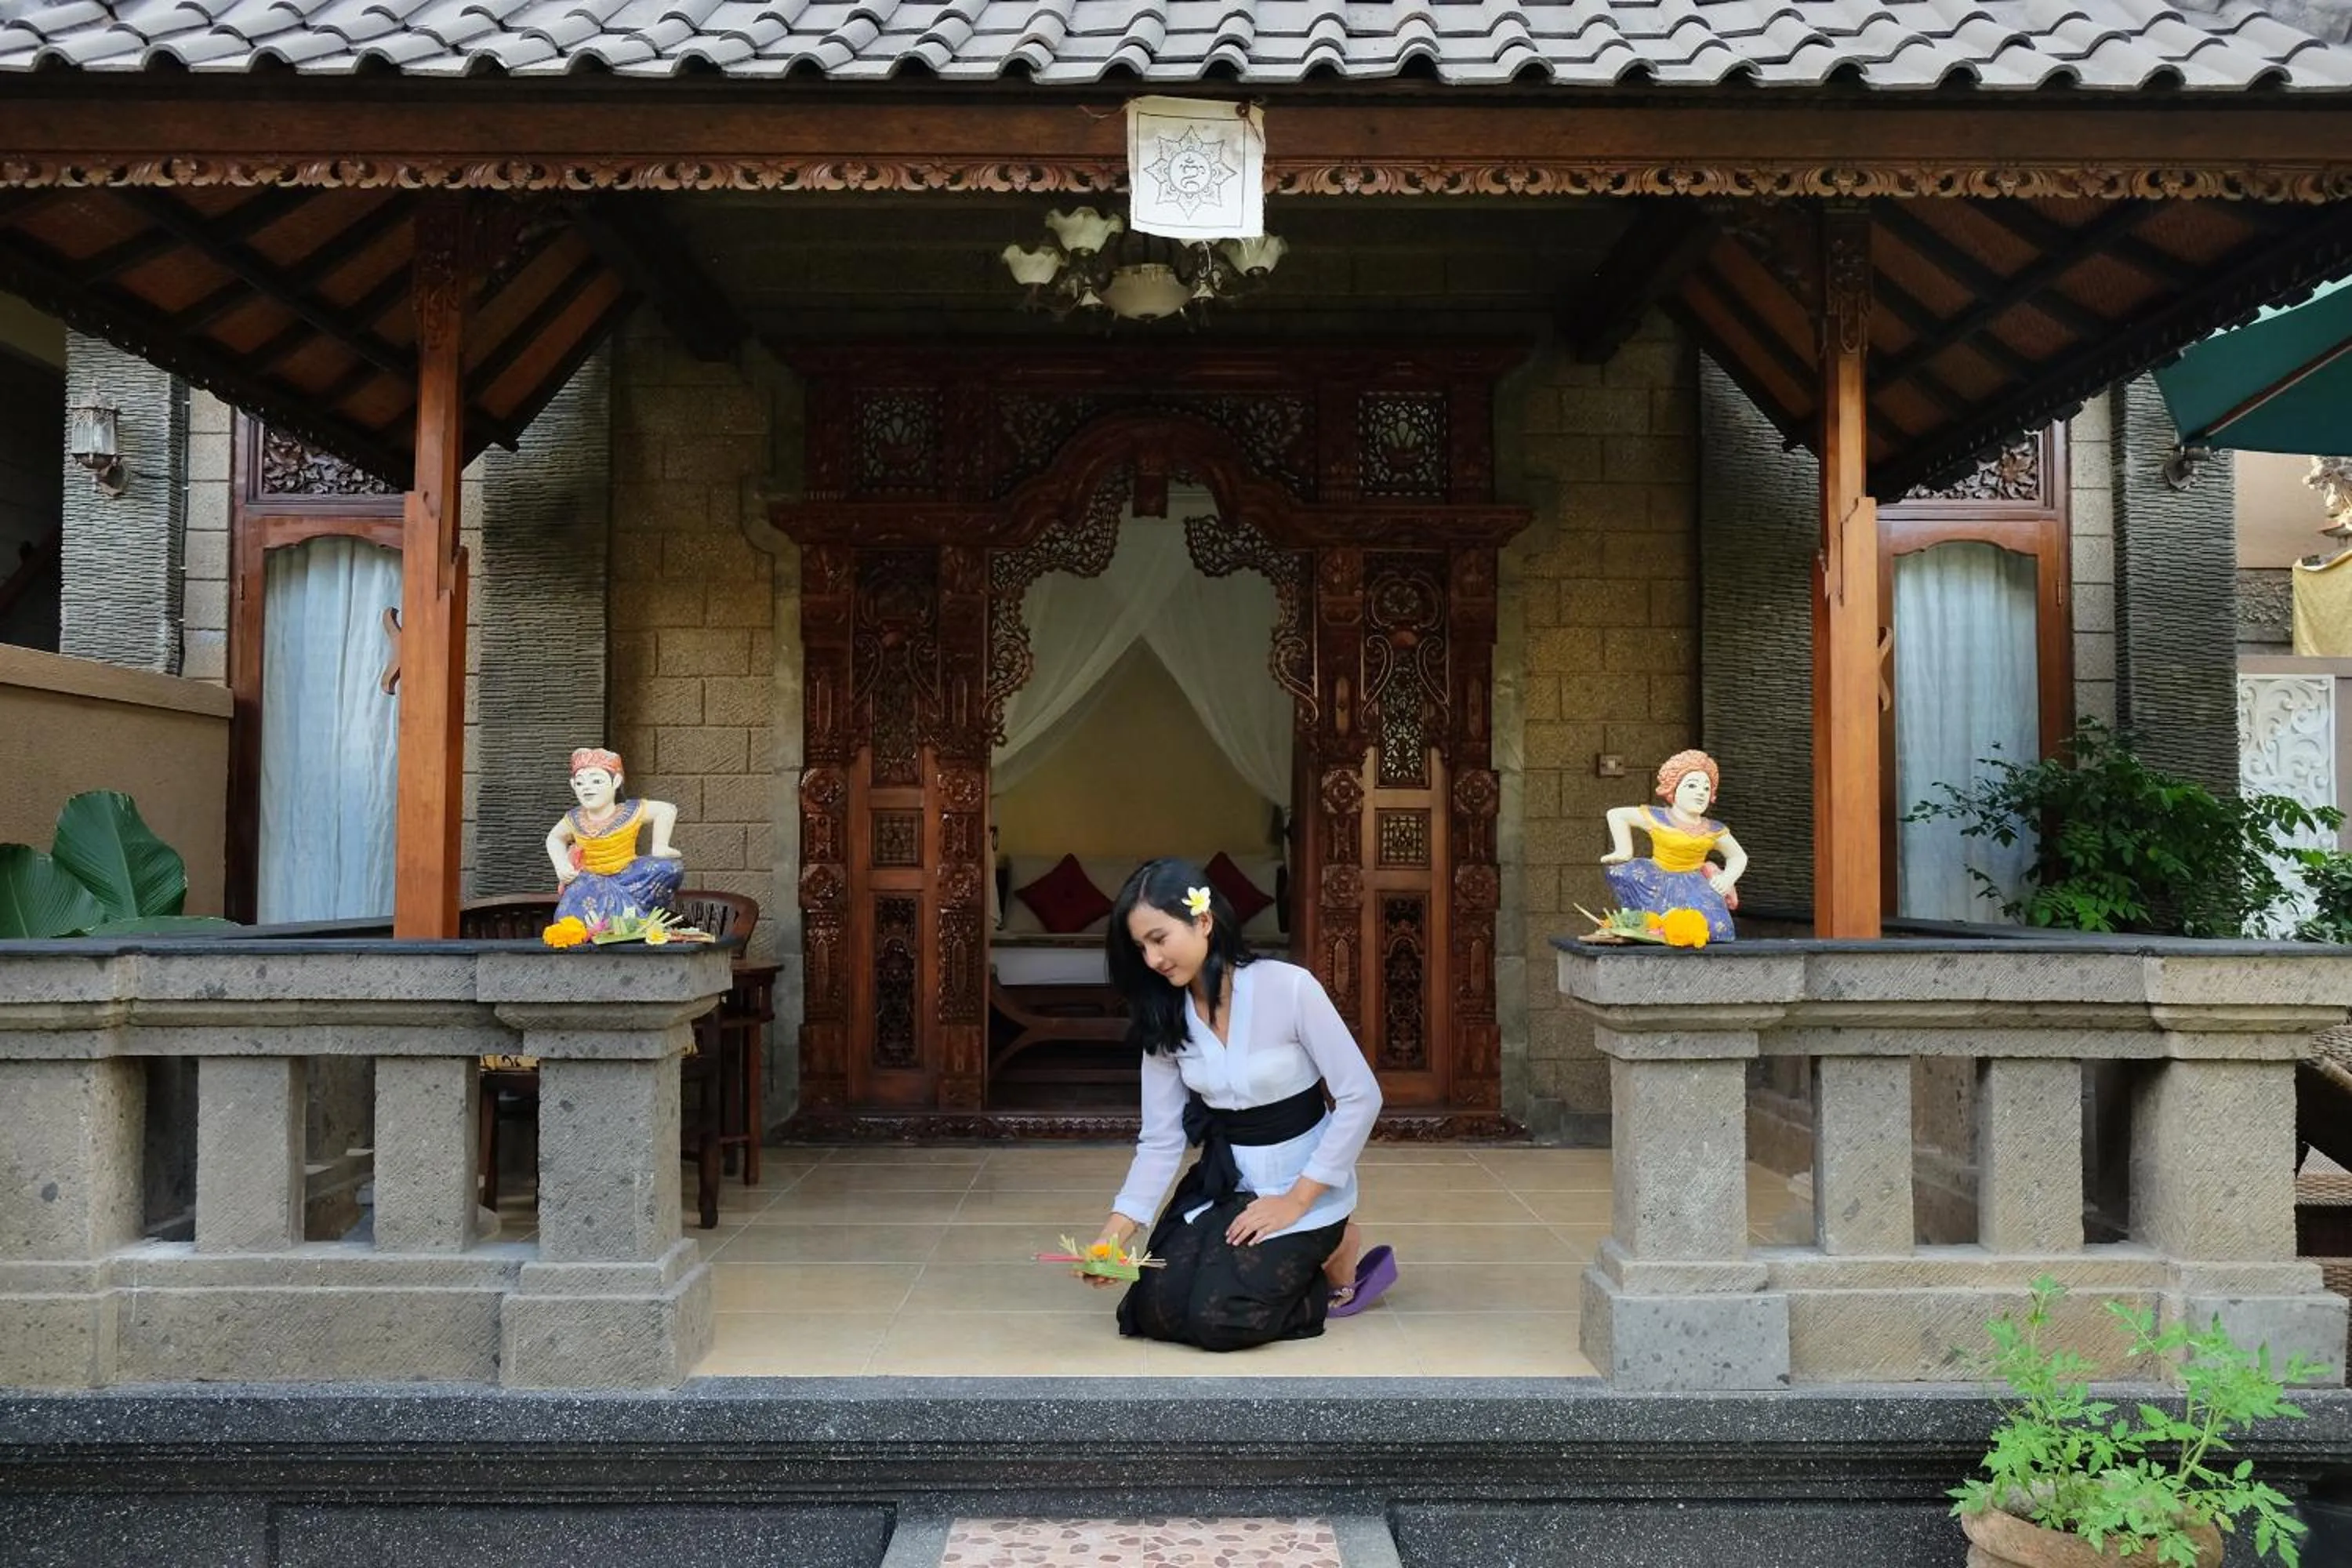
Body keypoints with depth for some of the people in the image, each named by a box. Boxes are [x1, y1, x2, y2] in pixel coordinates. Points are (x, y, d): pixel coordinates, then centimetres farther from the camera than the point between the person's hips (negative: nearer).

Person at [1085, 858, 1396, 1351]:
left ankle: (1335, 1249, 5)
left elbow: (1362, 1097, -17)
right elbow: (1161, 1139, -4)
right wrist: (1114, 1234, -17)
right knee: (1154, 1311, -11)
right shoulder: (1165, 1016, -4)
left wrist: (1296, 1201, -18)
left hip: (1303, 1181, -5)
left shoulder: (1288, 987, -20)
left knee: (1218, 1318, -21)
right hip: (1221, 1184, 5)